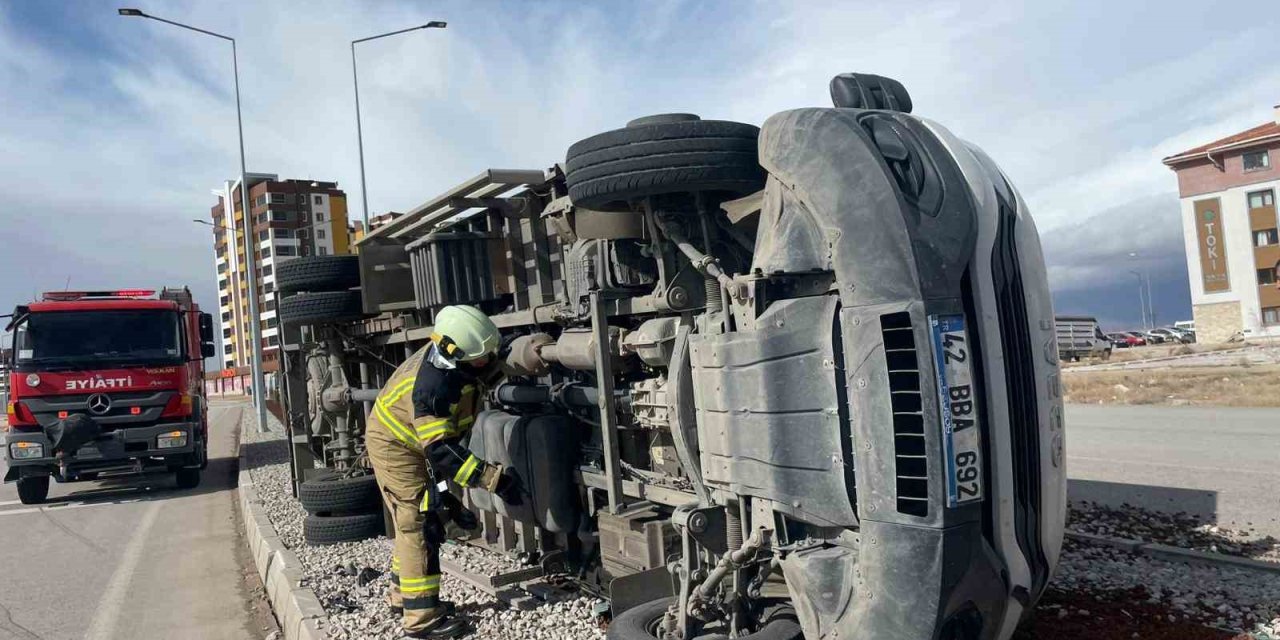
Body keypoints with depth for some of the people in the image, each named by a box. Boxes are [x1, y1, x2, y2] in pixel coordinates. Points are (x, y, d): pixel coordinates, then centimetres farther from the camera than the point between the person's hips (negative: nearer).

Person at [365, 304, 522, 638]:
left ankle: (404, 596, 32)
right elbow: (442, 452, -37)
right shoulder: (433, 386, -38)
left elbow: (493, 369, 9)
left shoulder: (454, 352, -14)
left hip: (415, 440, 9)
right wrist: (494, 478, -38)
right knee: (420, 524, -10)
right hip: (395, 445, -9)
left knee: (414, 522, 18)